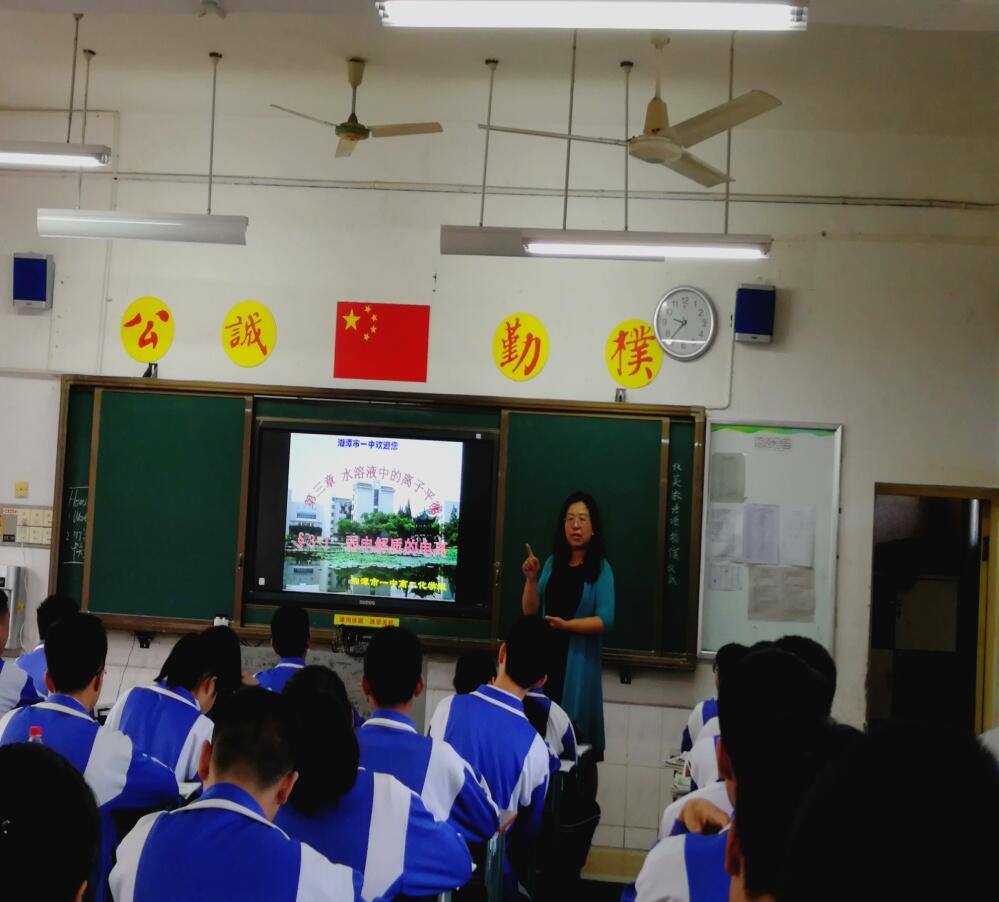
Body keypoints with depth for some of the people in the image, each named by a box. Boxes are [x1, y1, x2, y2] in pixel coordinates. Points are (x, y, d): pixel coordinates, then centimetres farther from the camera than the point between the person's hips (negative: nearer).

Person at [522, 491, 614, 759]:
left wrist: (566, 625, -19)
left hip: (579, 661, -4)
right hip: (545, 657, 4)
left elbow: (606, 620, -11)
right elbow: (530, 612, 8)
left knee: (575, 732, -4)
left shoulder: (600, 568, -3)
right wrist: (531, 579, -7)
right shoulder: (552, 564, 9)